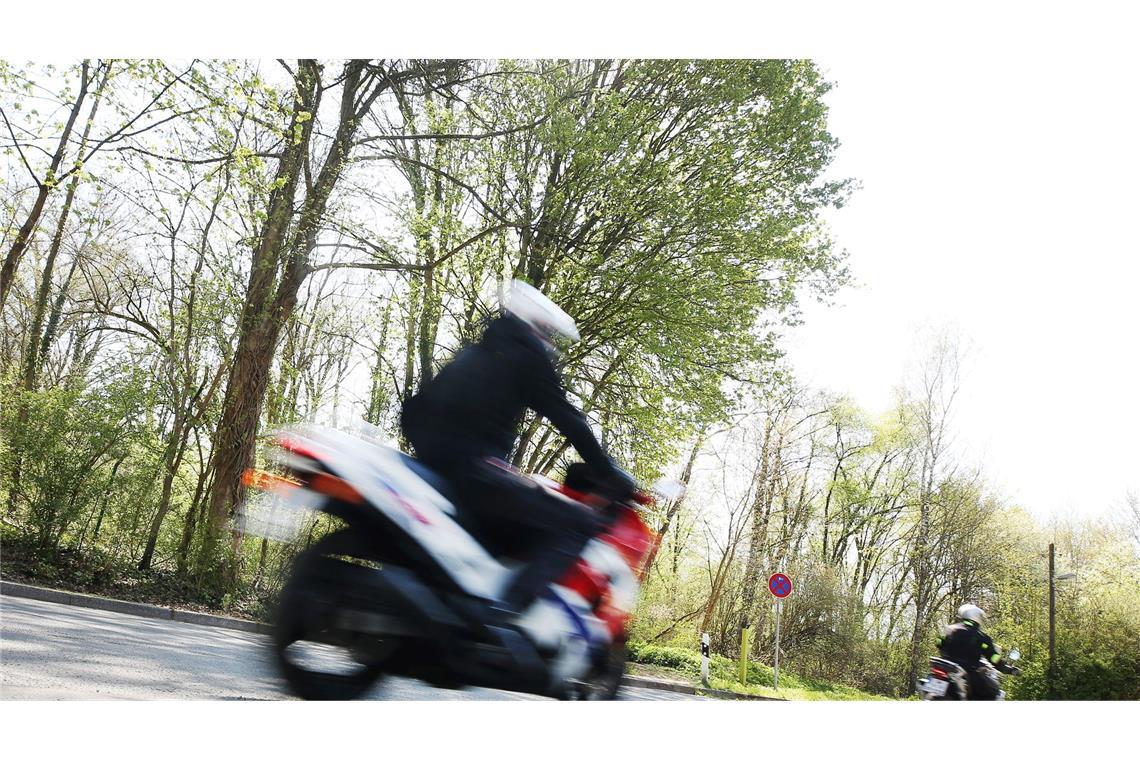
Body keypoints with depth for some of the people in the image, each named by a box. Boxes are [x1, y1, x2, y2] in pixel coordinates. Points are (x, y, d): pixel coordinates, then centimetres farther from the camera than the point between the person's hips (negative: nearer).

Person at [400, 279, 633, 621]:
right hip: (472, 461, -9)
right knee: (577, 525, -8)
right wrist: (611, 474, 6)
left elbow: (413, 411, 29)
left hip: (431, 458, 9)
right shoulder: (528, 355, 4)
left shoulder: (474, 354, 26)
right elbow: (568, 419, 1)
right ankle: (505, 610, -23)